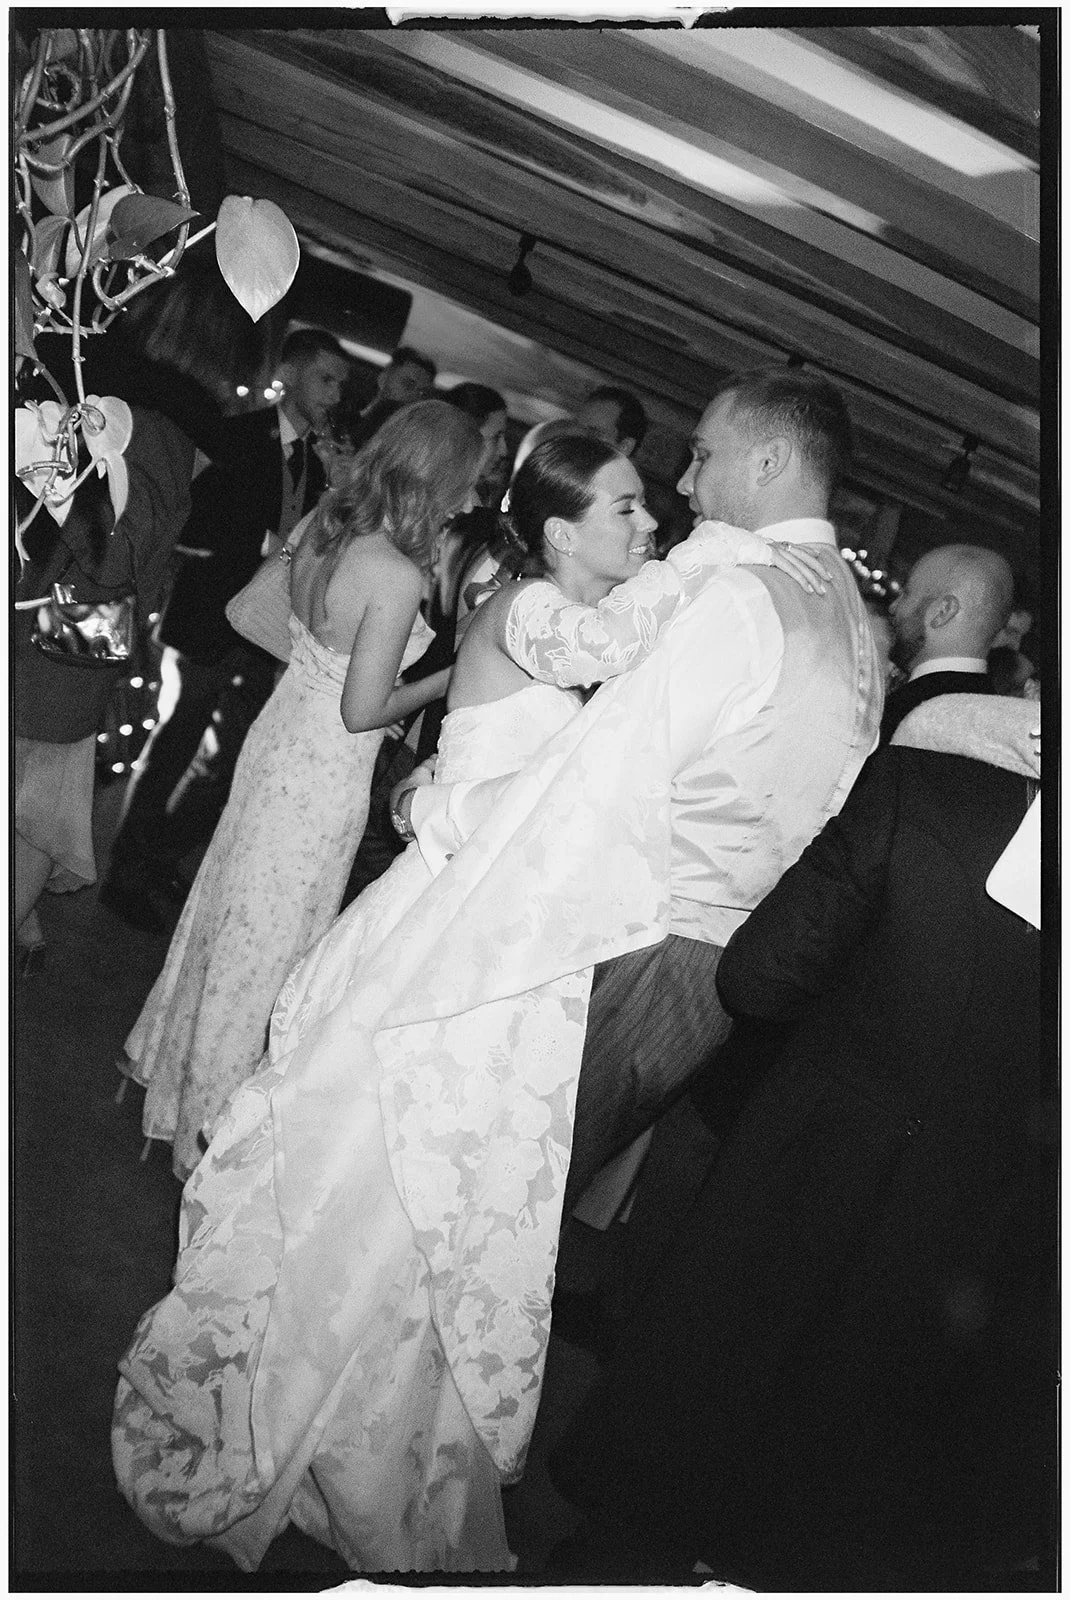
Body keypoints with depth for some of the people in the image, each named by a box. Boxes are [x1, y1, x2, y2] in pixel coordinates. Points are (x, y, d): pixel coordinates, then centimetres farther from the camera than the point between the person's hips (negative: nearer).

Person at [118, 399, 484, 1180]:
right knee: (263, 939, 8)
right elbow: (361, 711, -22)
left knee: (231, 906, 25)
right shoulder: (398, 576, -25)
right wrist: (446, 680, -8)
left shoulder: (325, 531, -2)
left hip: (280, 740, 8)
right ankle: (205, 1128, 28)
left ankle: (167, 1051, 47)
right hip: (325, 774, -8)